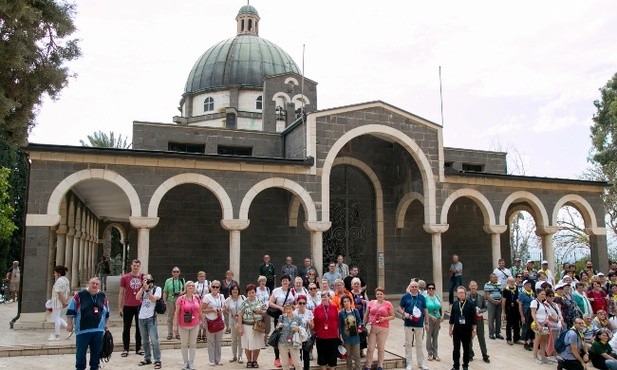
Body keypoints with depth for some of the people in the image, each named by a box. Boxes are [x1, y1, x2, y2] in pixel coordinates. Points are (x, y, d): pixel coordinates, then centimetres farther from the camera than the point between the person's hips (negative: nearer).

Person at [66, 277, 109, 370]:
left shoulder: (103, 296, 8)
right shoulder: (79, 295, -4)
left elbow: (107, 313, 17)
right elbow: (71, 311, -1)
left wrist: (105, 325, 17)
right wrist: (69, 324, -4)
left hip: (98, 330, 3)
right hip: (82, 330, -3)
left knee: (96, 352, 9)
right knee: (81, 352, 1)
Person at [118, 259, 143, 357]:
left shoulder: (143, 277, 3)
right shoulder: (124, 278, -1)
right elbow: (121, 293, 2)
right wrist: (120, 307, 0)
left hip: (140, 306, 1)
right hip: (128, 306, -1)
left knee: (139, 328, 9)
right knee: (126, 328, 5)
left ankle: (138, 349, 18)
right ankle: (125, 349, 14)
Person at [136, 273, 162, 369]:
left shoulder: (157, 289, 0)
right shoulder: (143, 289, 14)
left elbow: (154, 299, -14)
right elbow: (137, 298, -2)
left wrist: (147, 289, -13)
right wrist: (143, 287, -6)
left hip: (151, 318, -5)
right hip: (141, 317, 5)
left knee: (154, 340, -8)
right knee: (144, 341, 13)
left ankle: (157, 360, -4)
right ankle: (147, 359, 24)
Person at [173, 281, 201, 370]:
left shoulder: (197, 298, 0)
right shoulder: (180, 299, -10)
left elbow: (200, 311, 9)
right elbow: (176, 313, -8)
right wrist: (175, 325, -10)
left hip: (195, 326, 2)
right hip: (183, 326, -2)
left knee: (193, 344, 10)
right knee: (184, 344, 10)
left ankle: (191, 363, 21)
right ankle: (185, 362, 23)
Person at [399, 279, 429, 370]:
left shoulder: (422, 297, 6)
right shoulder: (405, 297, 0)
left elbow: (425, 310, 11)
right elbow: (400, 308, 4)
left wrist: (426, 322, 10)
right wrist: (404, 314, -15)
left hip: (419, 324, 1)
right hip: (408, 324, -1)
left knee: (419, 344, 10)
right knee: (408, 344, 4)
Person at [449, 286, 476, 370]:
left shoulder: (470, 305, -6)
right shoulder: (455, 305, 2)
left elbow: (473, 318, -4)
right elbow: (452, 317, 7)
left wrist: (473, 330, -5)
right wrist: (450, 329, 7)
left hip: (467, 330, -2)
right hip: (457, 329, 2)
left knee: (466, 349, 8)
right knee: (456, 348, 6)